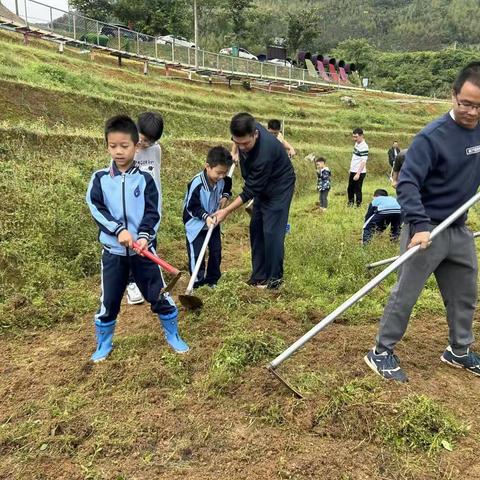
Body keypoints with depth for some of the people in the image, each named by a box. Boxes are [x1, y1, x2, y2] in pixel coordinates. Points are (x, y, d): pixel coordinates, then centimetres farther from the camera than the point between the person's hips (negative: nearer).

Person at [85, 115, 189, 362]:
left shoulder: (145, 179, -3)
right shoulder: (99, 178, -1)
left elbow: (152, 212, -7)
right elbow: (96, 209, -8)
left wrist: (144, 236, -24)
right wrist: (119, 230, -22)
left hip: (143, 248, 0)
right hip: (112, 250, 1)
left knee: (159, 295, 7)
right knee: (109, 300, 10)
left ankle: (173, 336, 29)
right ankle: (103, 344, 31)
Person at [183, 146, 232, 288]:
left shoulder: (222, 179, -14)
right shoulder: (196, 184, -30)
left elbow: (227, 186, 12)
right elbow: (192, 206, -22)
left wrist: (225, 196, -7)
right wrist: (205, 216, -32)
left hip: (213, 221, 6)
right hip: (195, 223, -6)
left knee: (216, 251, 12)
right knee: (196, 253, -5)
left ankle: (212, 279, 29)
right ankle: (198, 281, 10)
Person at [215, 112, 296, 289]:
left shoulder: (265, 153, -40)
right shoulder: (246, 131, -19)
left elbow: (250, 190, -31)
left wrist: (227, 210, -27)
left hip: (279, 186, -8)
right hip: (262, 185, 8)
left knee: (271, 231, -11)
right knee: (256, 228, 7)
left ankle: (274, 278, 4)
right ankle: (259, 276, 14)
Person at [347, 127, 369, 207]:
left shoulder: (364, 147, -20)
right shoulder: (357, 143, 8)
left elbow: (363, 162, -23)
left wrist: (358, 174, -27)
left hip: (359, 173, -9)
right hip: (353, 171, 9)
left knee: (357, 190, -2)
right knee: (350, 188, 20)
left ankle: (358, 205, 9)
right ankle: (351, 203, 36)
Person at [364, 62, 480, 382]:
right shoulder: (433, 136, -18)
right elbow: (407, 183, -24)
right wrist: (420, 225, -33)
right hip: (428, 229, -7)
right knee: (405, 295, 0)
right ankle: (382, 353, 15)